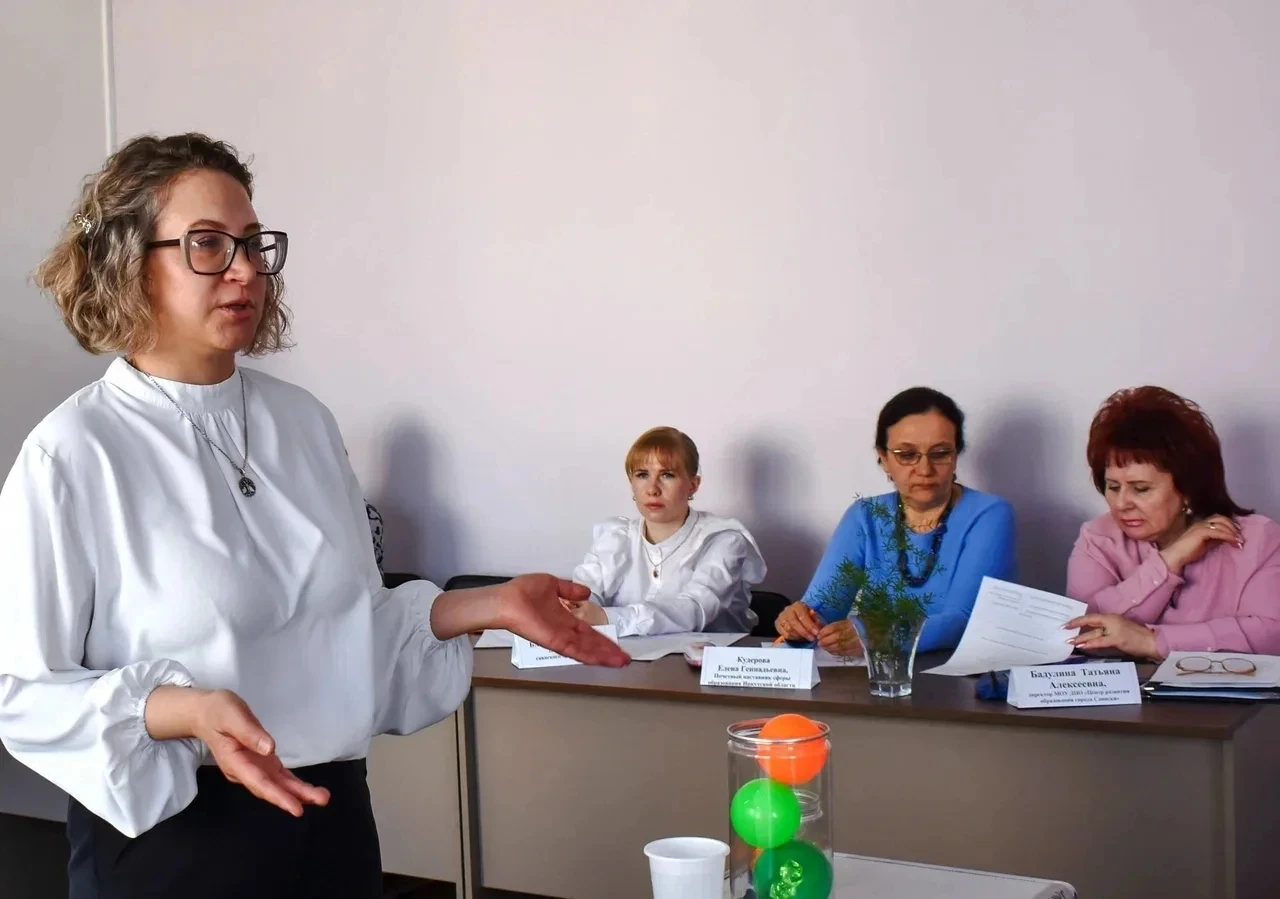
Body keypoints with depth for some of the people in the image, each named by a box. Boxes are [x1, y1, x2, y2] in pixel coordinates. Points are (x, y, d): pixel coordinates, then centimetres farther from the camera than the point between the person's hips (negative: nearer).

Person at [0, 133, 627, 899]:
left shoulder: (305, 421, 4)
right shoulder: (73, 453, -12)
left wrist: (490, 607, 2)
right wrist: (183, 712, -25)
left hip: (332, 814, 6)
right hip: (170, 835, -5)